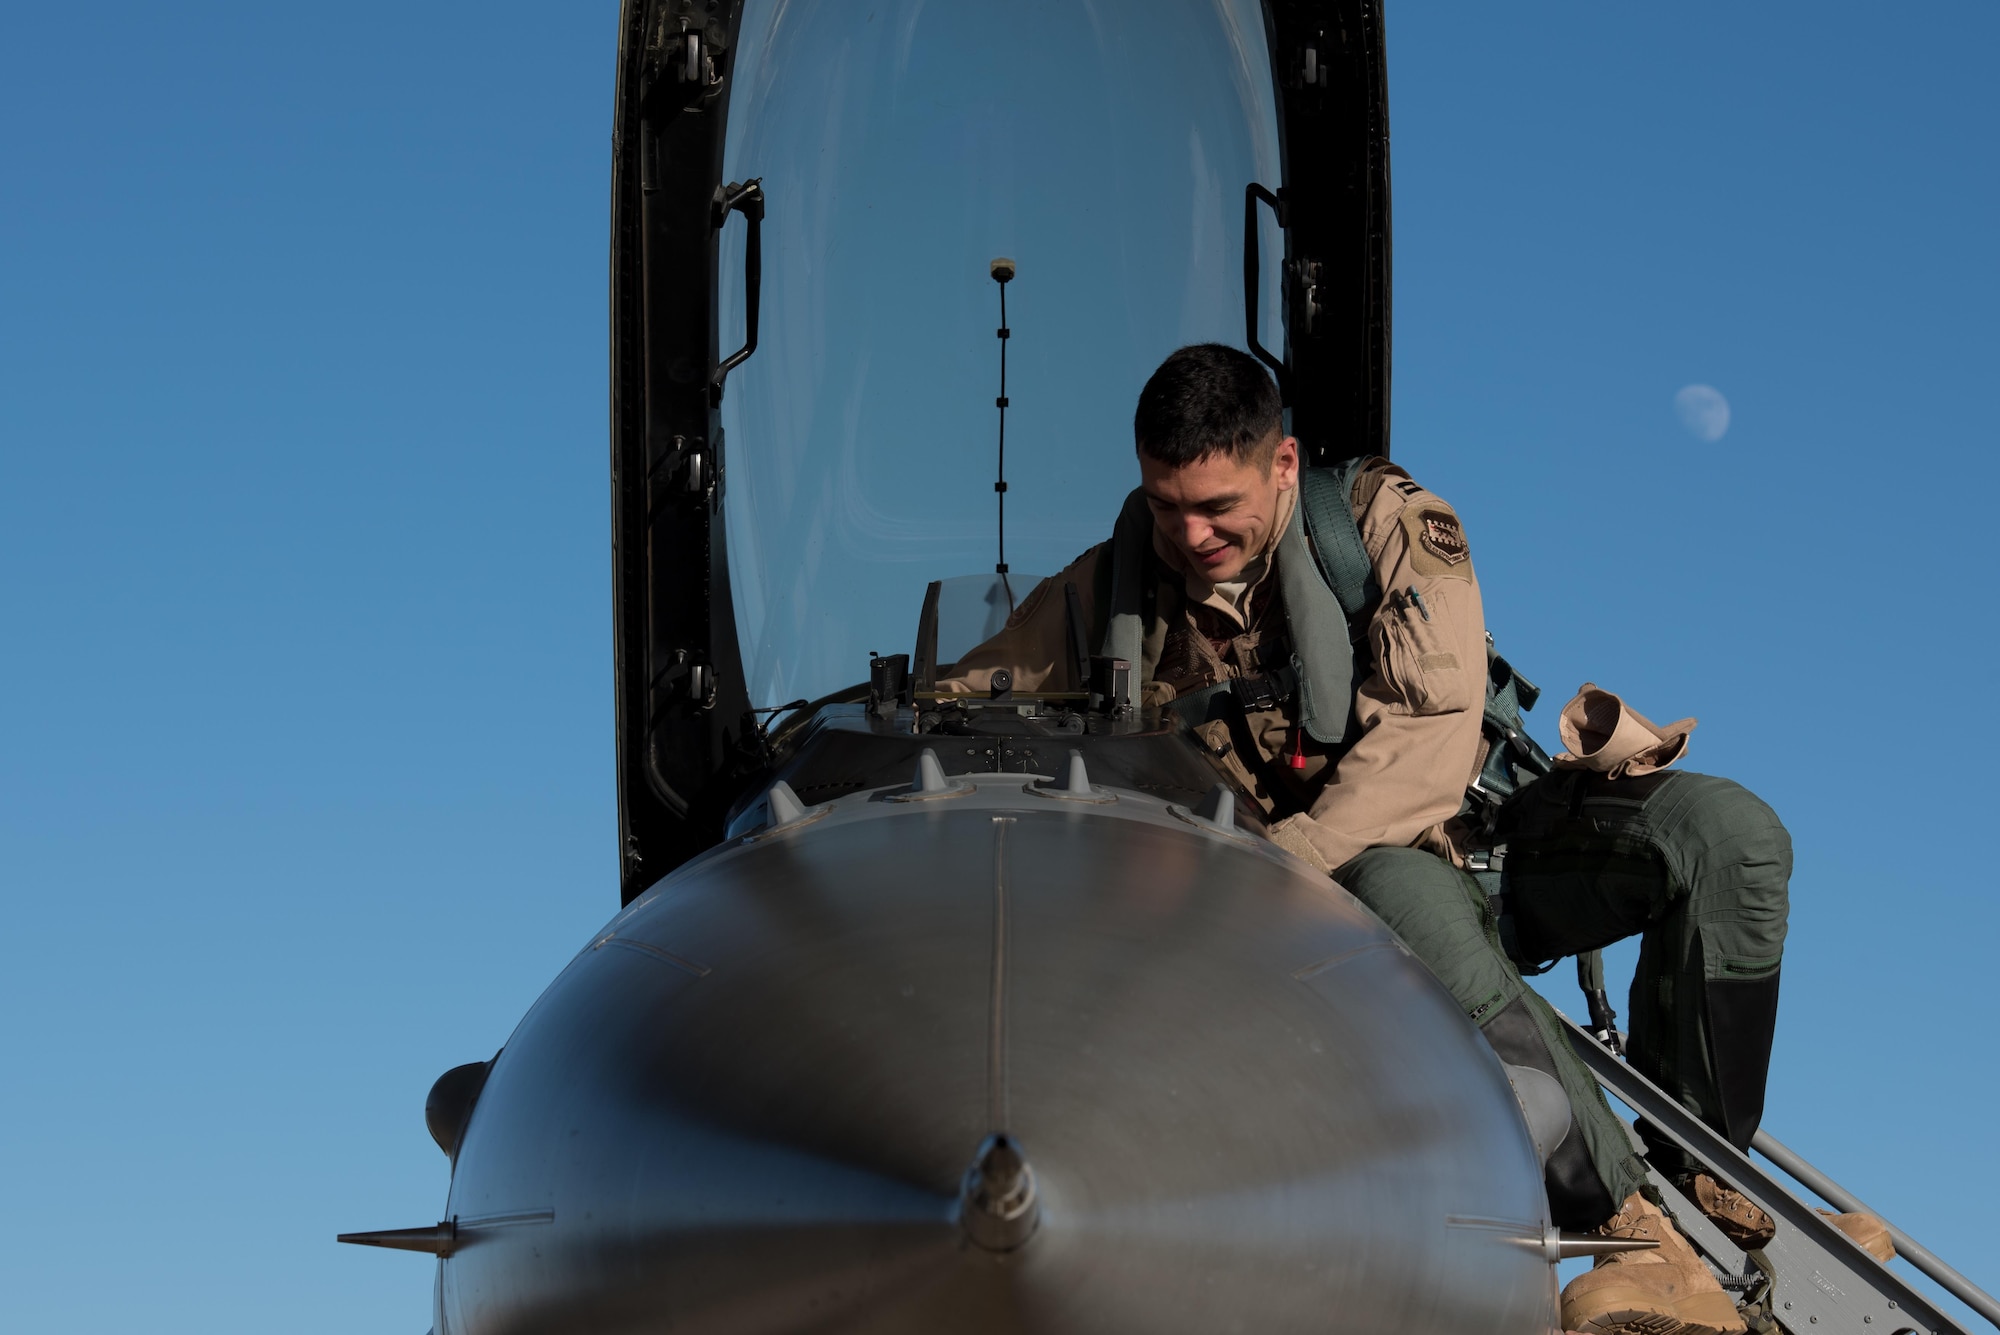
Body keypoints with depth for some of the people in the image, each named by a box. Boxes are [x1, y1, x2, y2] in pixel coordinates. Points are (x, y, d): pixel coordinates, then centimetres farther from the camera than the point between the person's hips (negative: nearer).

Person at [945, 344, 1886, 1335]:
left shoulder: (1387, 523, -7)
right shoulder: (1112, 592, 0)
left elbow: (1430, 742, -17)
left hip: (1480, 831, 1)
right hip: (1347, 889, -1)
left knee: (1725, 831, -24)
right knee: (1410, 900, -40)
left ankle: (1698, 1163, -6)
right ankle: (1631, 1224, -36)